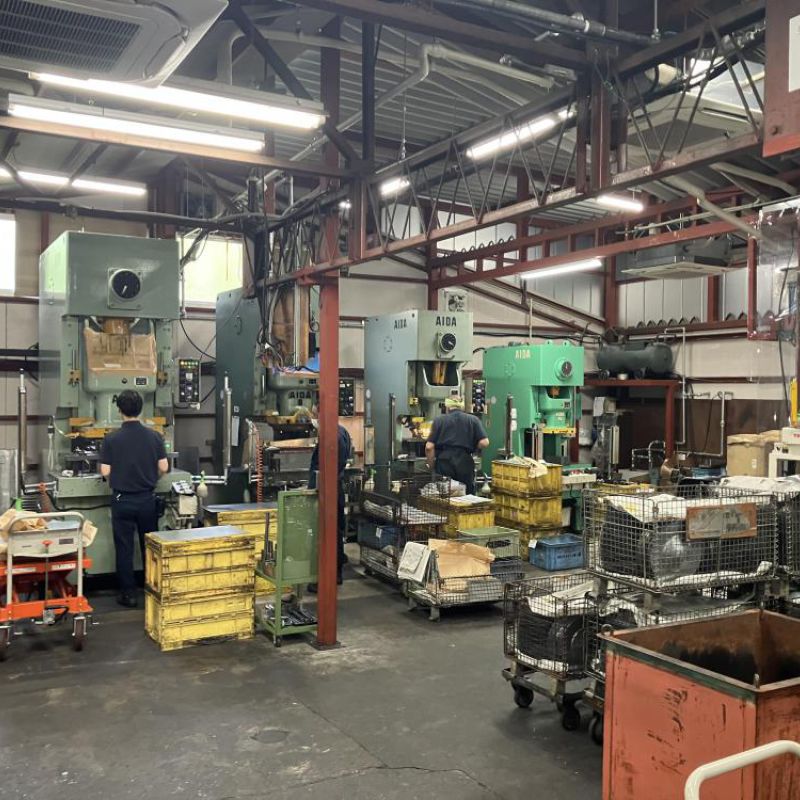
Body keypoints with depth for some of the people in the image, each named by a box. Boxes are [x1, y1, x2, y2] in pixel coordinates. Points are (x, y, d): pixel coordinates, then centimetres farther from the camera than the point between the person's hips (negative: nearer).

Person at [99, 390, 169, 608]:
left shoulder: (111, 439, -10)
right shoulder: (153, 436, -5)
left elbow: (105, 472, -8)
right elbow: (164, 468, -4)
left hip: (122, 500, -2)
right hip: (147, 499, 2)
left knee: (124, 549, 6)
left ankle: (128, 594, 10)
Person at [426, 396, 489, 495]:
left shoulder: (439, 420, 10)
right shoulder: (473, 420, 11)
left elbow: (429, 447, 0)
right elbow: (484, 442, -1)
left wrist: (431, 466, 11)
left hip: (444, 462, 0)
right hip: (465, 464, 0)